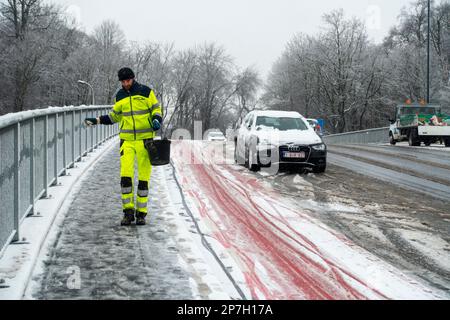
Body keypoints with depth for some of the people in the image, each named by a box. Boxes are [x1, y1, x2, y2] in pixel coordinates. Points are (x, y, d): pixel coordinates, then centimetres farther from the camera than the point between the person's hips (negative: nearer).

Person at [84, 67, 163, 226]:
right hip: (127, 140, 2)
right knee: (125, 175, -10)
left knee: (144, 177, 0)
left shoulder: (146, 92, 0)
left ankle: (141, 213, 8)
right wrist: (96, 120, 11)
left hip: (145, 139, -2)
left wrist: (157, 120, -16)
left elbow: (156, 109, 5)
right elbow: (114, 116, 21)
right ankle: (128, 211, -1)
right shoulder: (119, 96, 10)